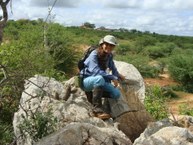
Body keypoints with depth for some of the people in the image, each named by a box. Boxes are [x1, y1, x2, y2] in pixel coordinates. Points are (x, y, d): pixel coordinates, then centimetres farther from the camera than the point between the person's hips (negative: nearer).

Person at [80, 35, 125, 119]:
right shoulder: (94, 55, -22)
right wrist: (112, 78, -35)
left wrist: (118, 75, 20)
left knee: (117, 94, -12)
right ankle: (97, 109, -35)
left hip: (98, 82, 7)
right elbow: (96, 71, -35)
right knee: (100, 78, -41)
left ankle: (92, 94, 7)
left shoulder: (109, 56, 0)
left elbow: (112, 67, 23)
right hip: (86, 80, -7)